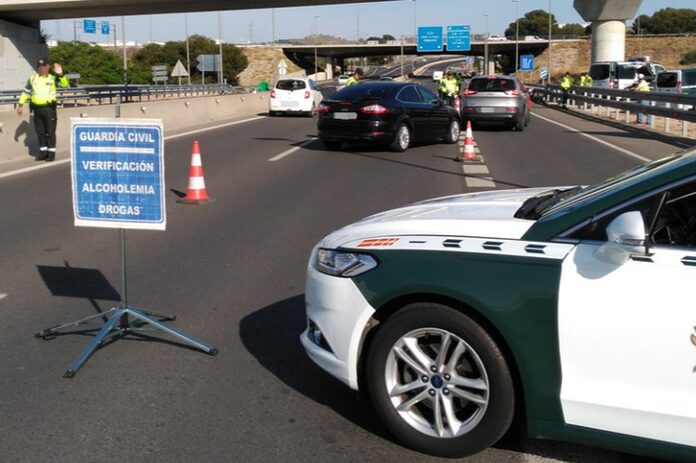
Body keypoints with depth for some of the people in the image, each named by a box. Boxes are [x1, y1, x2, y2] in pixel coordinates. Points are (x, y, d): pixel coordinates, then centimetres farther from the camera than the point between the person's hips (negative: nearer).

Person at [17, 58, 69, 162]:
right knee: (40, 132, 9)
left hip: (49, 108, -4)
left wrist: (60, 74, -30)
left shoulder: (53, 78, -1)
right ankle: (43, 152, 18)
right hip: (37, 109, 4)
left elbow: (65, 84, -15)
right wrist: (20, 105, 14)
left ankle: (51, 153, 6)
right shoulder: (32, 78, 10)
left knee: (50, 132, -1)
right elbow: (26, 92, 16)